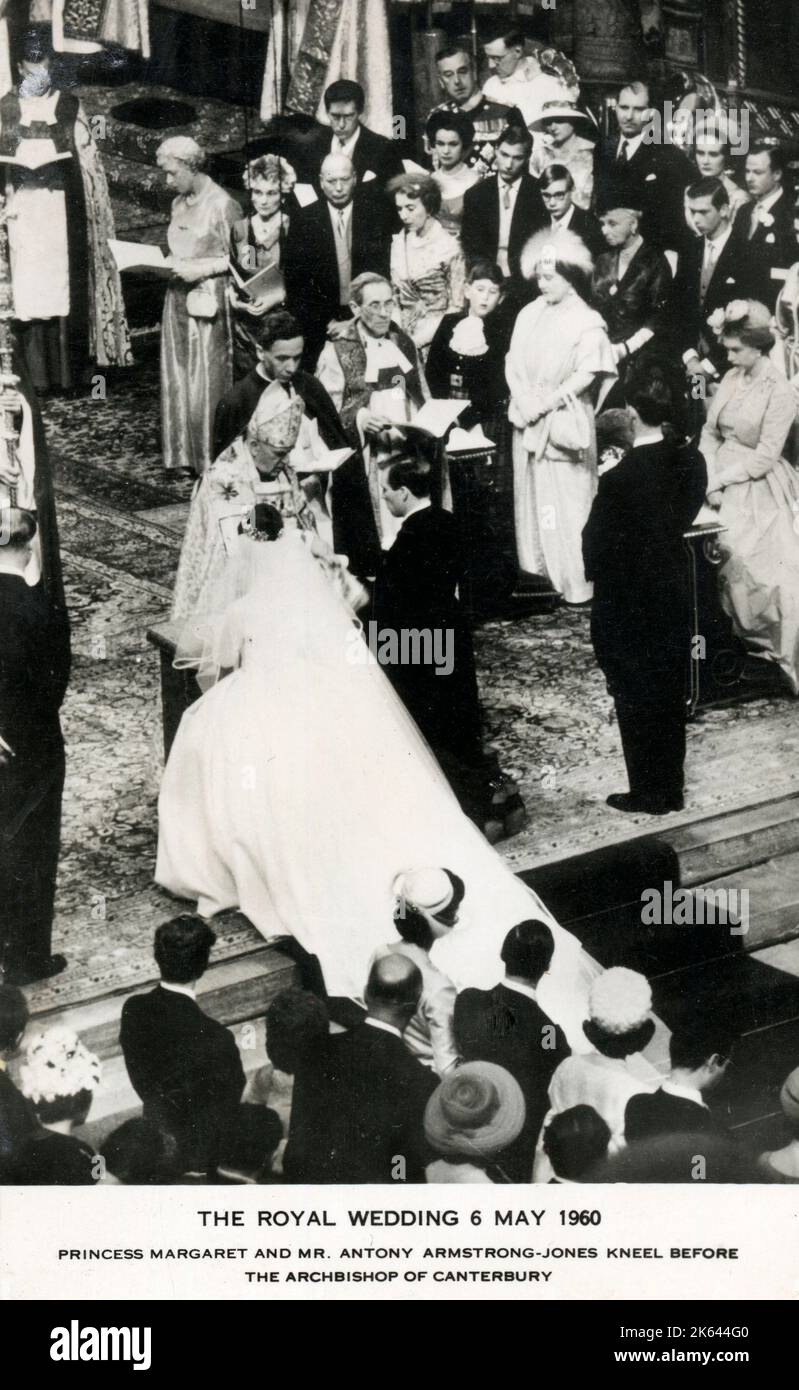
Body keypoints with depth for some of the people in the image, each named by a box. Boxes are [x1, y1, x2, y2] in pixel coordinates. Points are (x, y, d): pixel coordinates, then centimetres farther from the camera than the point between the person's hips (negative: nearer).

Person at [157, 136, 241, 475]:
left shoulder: (221, 204, -10)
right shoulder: (179, 204, 13)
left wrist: (201, 269, -17)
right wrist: (164, 263, 1)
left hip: (208, 300, -8)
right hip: (178, 298, 8)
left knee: (207, 380, -5)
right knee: (178, 377, 8)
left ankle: (212, 459, 3)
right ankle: (185, 454, 16)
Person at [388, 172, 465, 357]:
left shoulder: (449, 247, -9)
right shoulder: (398, 241, 6)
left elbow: (456, 307, -7)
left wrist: (417, 340, -13)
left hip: (433, 341, -4)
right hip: (403, 332, 4)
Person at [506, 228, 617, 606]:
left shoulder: (586, 320, -7)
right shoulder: (529, 314, 9)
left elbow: (587, 373, -13)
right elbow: (513, 362, 7)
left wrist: (547, 402, -15)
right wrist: (523, 399, -10)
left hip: (564, 422, -5)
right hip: (527, 420, 6)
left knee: (566, 505, -4)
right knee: (531, 500, 9)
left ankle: (574, 584, 1)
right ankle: (537, 575, 17)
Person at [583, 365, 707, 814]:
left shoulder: (620, 479, -24)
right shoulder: (692, 461, -6)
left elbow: (594, 546, -17)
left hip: (627, 602, -6)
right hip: (673, 589, 6)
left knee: (635, 698, 9)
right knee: (670, 693, 16)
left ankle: (648, 794, 19)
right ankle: (672, 789, 27)